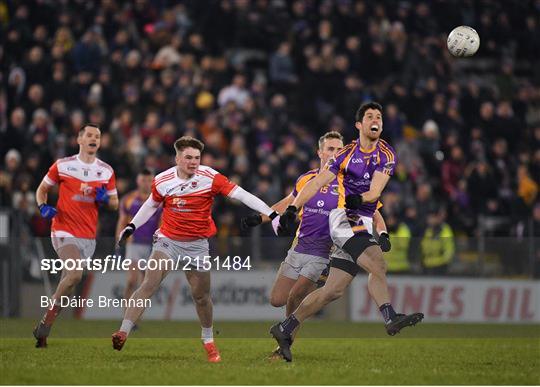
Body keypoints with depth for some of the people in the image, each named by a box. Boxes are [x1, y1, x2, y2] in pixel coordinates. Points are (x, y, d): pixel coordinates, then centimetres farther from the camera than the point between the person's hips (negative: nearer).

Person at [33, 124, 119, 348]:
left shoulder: (106, 171, 9)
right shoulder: (62, 166, 0)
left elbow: (115, 204, 16)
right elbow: (42, 189, 12)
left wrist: (105, 199, -7)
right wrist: (43, 207, -8)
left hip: (89, 236, 4)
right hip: (65, 230, -4)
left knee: (68, 284, 4)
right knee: (75, 274, -25)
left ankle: (43, 329, 15)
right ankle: (47, 319, -13)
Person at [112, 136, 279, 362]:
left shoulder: (210, 178, -13)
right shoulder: (163, 181, -7)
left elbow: (241, 195, -18)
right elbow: (152, 204, 15)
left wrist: (271, 214, -24)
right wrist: (131, 227, 13)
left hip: (197, 244, 0)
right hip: (168, 240, 0)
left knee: (201, 295, 9)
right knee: (148, 285, -17)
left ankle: (208, 340, 32)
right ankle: (123, 333, -22)